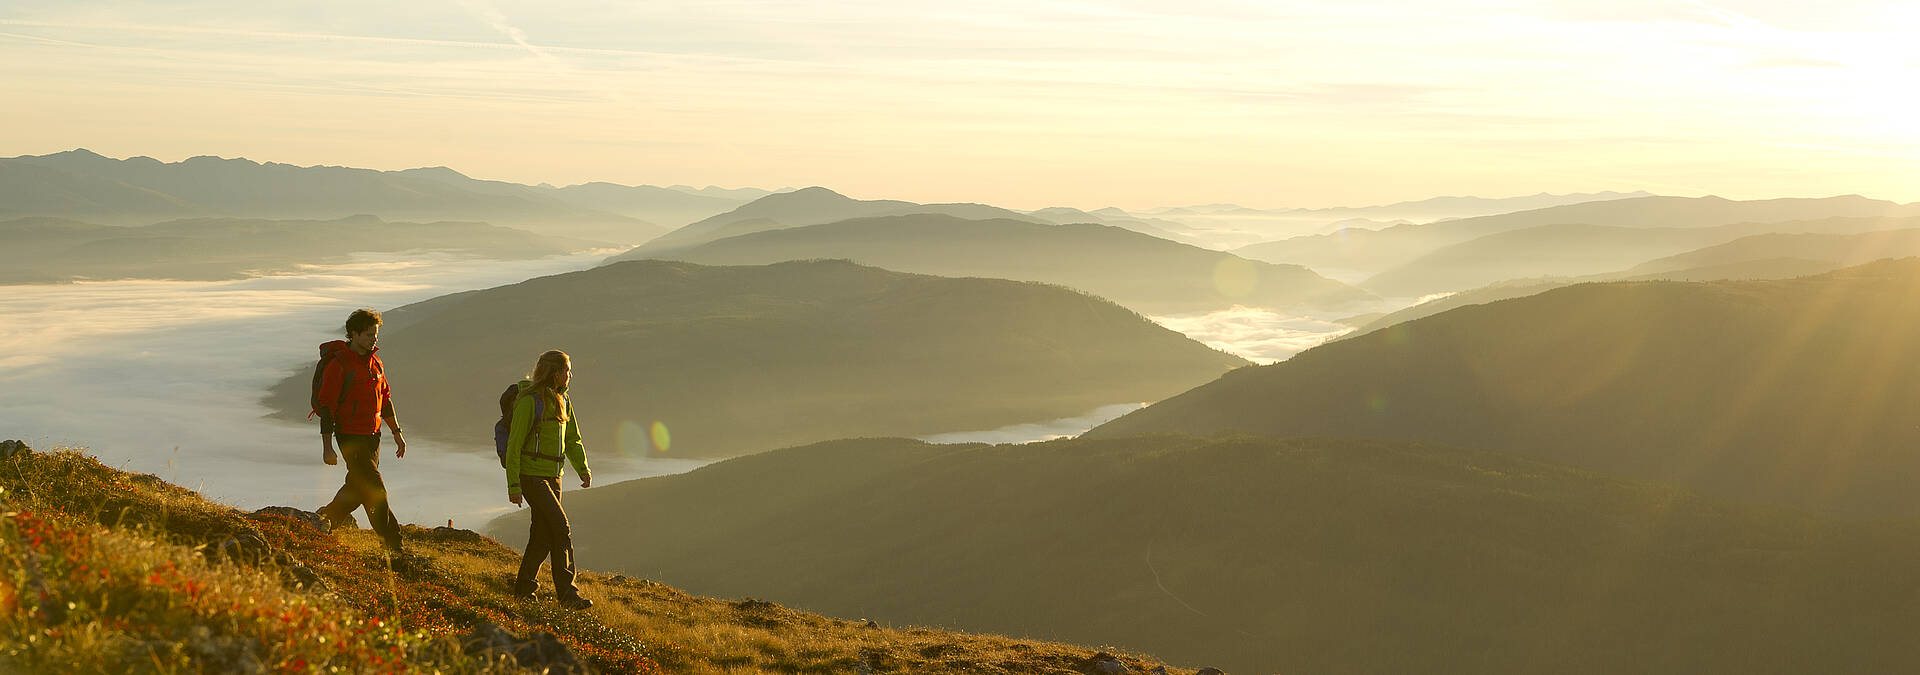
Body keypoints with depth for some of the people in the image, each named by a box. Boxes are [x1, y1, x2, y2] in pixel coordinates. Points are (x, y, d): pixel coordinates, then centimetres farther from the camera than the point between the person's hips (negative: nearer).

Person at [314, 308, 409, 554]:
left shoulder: (375, 362, 10)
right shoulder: (339, 364, -14)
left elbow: (385, 399, 20)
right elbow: (326, 406, -14)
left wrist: (397, 433, 18)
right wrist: (327, 448, -17)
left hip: (372, 436, 8)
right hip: (350, 437, -8)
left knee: (359, 486, 17)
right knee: (376, 492, -8)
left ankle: (331, 517, 39)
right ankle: (393, 547, -4)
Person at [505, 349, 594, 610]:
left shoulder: (562, 401, 11)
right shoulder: (529, 401, -13)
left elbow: (573, 440, 18)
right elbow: (514, 444, -13)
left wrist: (583, 469, 3)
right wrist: (513, 485, -15)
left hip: (553, 476, 8)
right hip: (531, 474, -8)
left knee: (543, 535, 10)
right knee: (561, 526, -17)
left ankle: (524, 588, 25)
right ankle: (567, 593, -17)